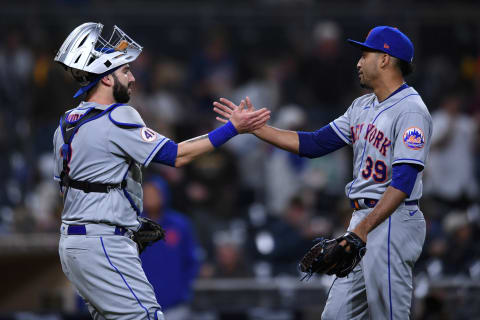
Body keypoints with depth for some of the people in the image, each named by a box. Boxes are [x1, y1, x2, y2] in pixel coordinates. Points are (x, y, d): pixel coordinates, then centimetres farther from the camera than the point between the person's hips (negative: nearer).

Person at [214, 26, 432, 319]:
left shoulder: (411, 111, -13)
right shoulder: (363, 107, 17)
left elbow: (404, 181, -22)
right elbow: (315, 144, 18)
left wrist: (364, 228, -31)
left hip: (393, 220, -9)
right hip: (363, 220, 9)